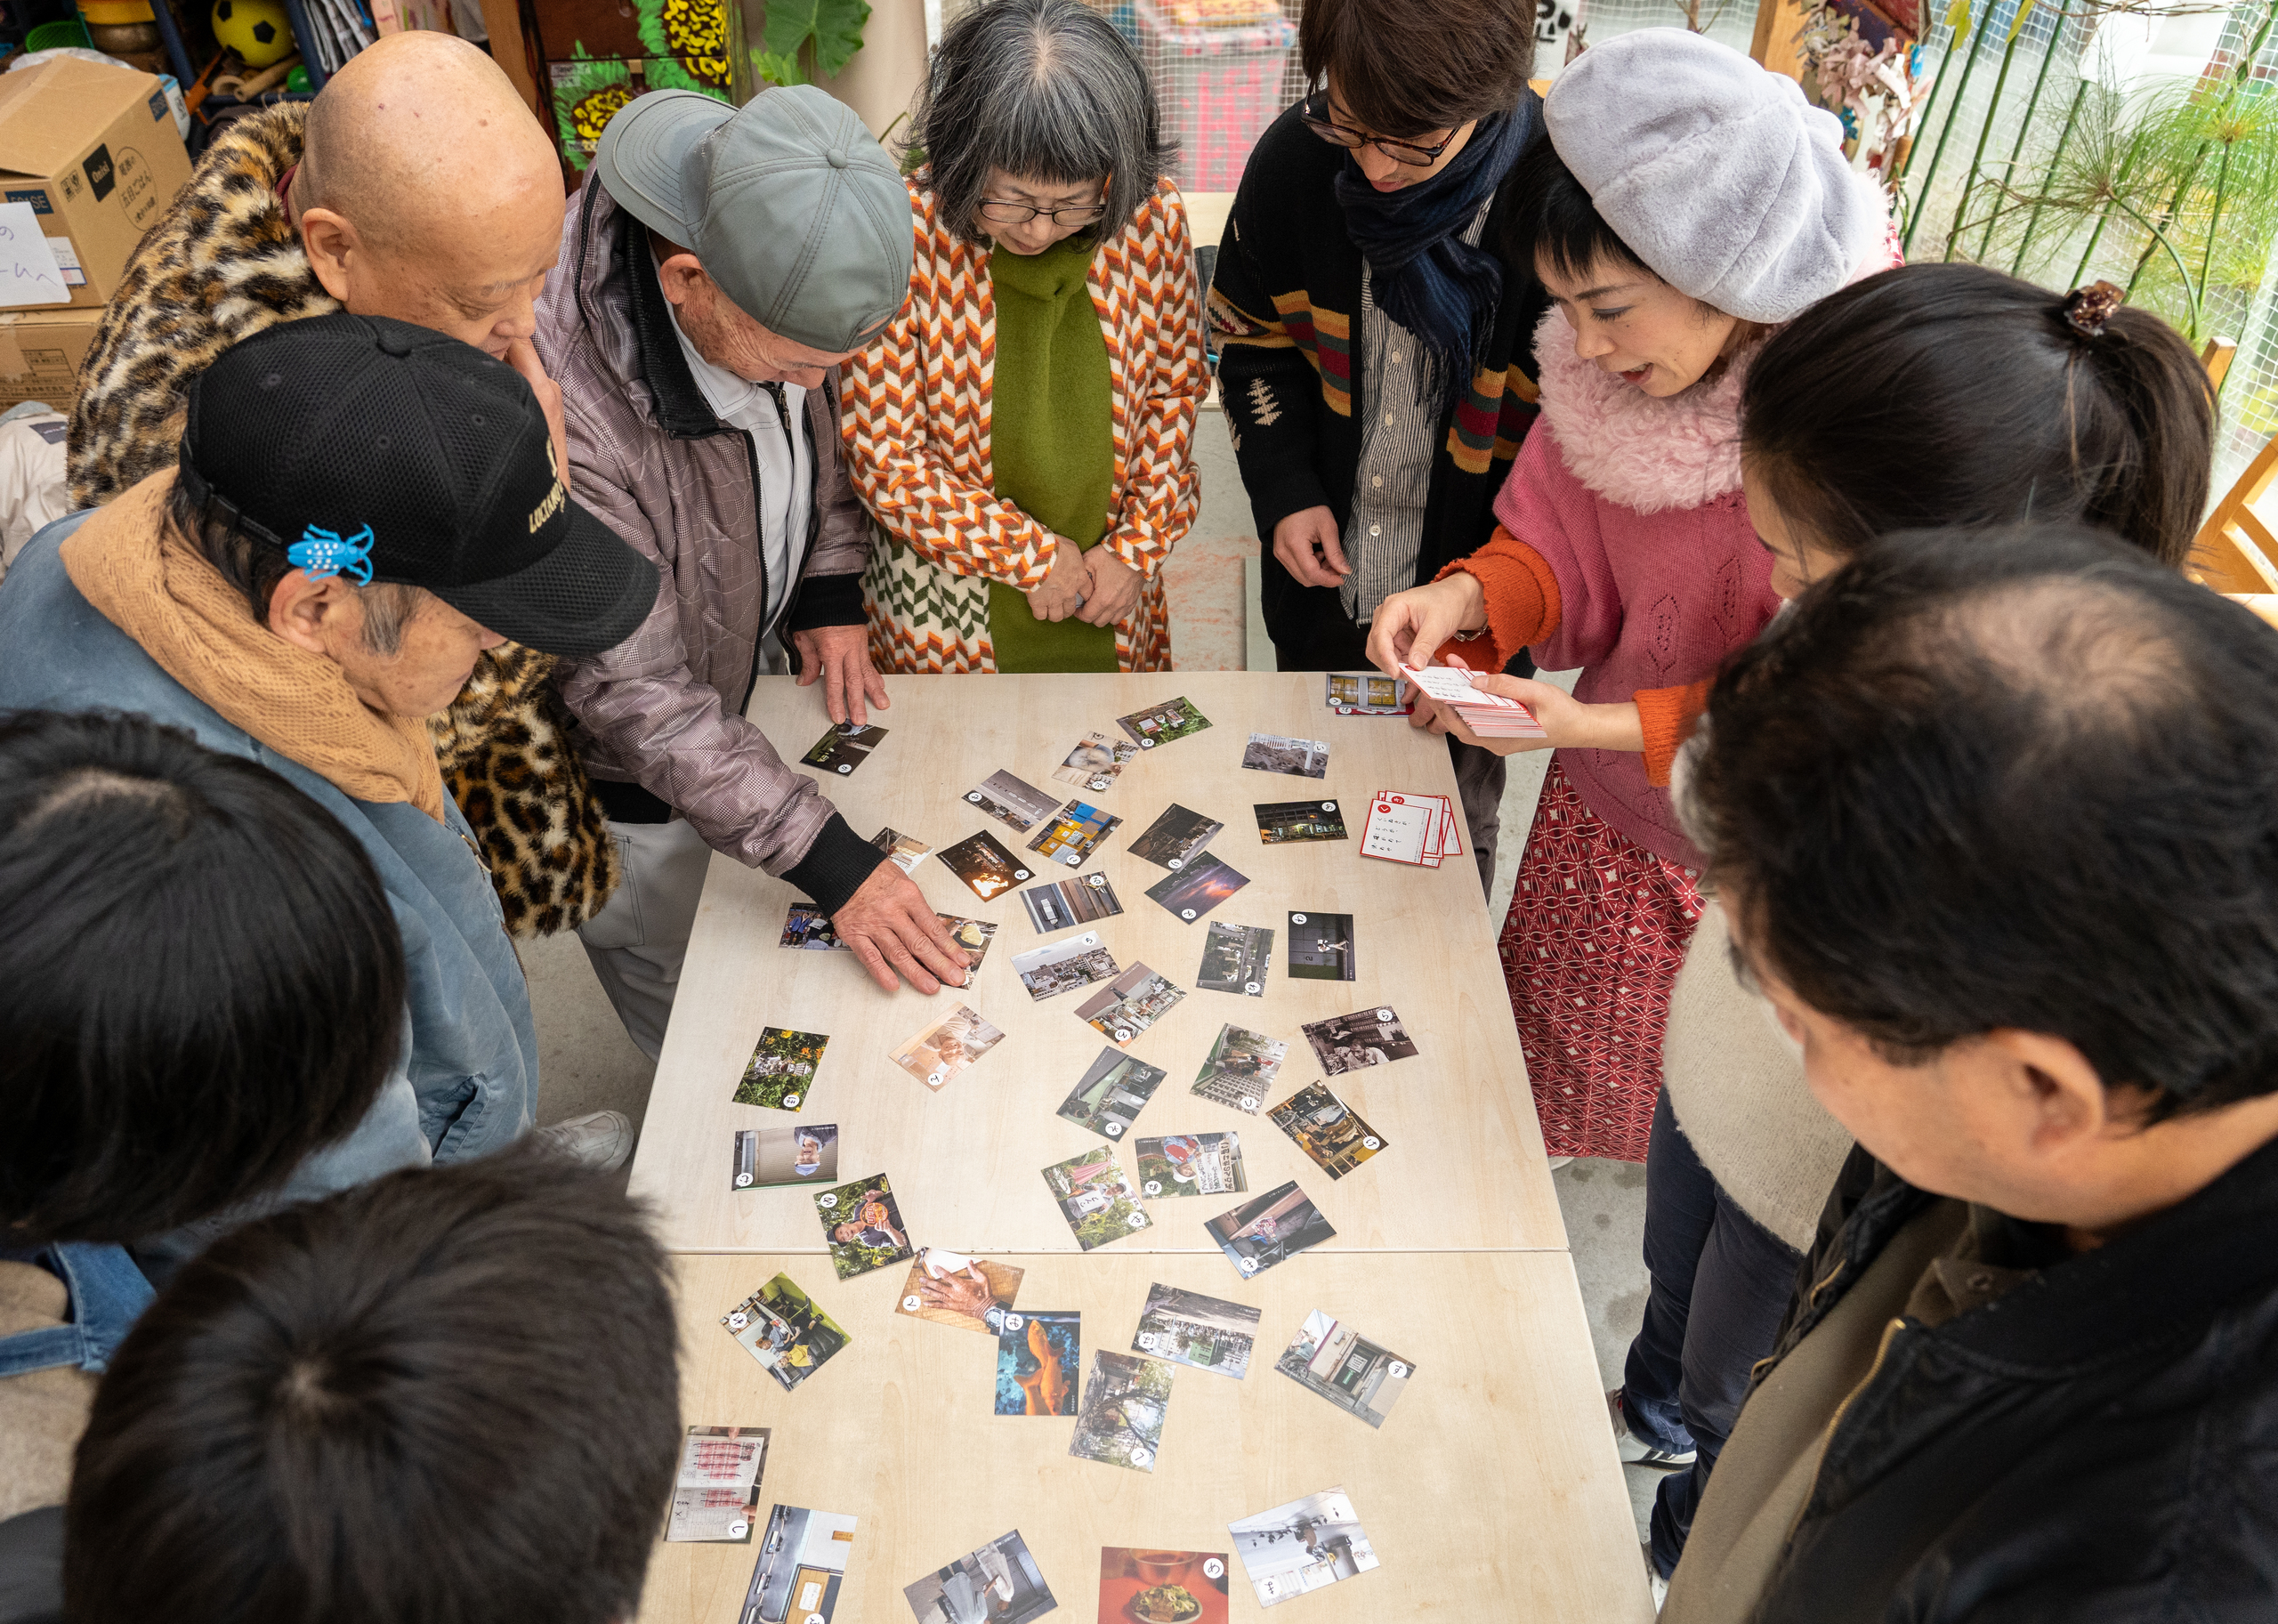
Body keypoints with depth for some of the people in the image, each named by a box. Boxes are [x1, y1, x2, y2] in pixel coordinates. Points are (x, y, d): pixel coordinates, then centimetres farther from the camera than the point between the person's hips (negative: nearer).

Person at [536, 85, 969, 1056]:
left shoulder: (780, 266, -21)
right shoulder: (563, 401, -42)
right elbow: (637, 696, -34)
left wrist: (830, 583, -5)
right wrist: (829, 862, -33)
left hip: (761, 656, 6)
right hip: (630, 775, -5)